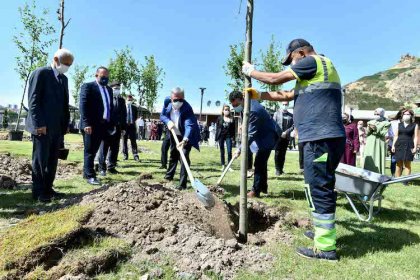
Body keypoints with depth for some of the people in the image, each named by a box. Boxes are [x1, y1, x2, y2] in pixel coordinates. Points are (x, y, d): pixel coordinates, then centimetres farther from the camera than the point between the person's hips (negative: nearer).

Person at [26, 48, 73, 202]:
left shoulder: (64, 79, 18)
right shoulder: (40, 73, -5)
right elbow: (33, 100, -12)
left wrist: (65, 124, 10)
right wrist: (39, 124, -18)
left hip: (58, 127, 7)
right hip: (42, 126, -7)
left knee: (52, 161, 9)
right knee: (40, 160, 1)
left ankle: (48, 189, 18)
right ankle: (38, 192, 11)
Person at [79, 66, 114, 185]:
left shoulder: (109, 90, 19)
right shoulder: (88, 86, -2)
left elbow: (111, 107, 19)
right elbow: (83, 106, -11)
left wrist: (111, 124, 10)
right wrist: (86, 123, -19)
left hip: (104, 125, 6)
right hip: (91, 125, -6)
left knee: (93, 151, 13)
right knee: (90, 151, 1)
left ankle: (87, 173, 23)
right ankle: (90, 175, 8)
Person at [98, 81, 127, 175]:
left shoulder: (121, 100, 13)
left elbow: (124, 114, 12)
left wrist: (123, 128, 6)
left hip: (117, 128, 4)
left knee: (115, 148, 7)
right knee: (104, 148, 1)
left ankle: (111, 167, 17)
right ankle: (102, 168, 7)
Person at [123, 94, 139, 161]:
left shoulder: (134, 107, 8)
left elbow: (136, 116, 10)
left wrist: (132, 121, -4)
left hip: (132, 125, 1)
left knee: (133, 141, 0)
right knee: (124, 141, 4)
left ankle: (135, 156, -1)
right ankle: (125, 155, 12)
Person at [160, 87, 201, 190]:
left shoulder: (187, 108, -33)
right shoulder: (167, 101, -16)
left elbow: (189, 125, -45)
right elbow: (162, 115, -3)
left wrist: (185, 140, -61)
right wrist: (168, 121, -26)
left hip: (186, 136, -6)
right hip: (174, 134, 6)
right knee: (173, 155, 22)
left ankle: (182, 184, -11)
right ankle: (169, 175, 43)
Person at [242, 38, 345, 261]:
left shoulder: (313, 61, -4)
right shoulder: (318, 70, 27)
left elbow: (274, 79, -4)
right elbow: (288, 95, 28)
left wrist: (250, 71, 12)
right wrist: (258, 95, 26)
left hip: (321, 138, -10)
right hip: (323, 137, 10)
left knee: (319, 189, -7)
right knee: (321, 187, 18)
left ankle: (326, 247, 0)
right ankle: (323, 231, 32)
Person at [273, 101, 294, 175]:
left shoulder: (291, 115, 12)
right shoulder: (277, 113, 8)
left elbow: (293, 126, 5)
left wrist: (286, 132, -10)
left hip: (286, 137, 2)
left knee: (283, 154, 5)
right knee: (277, 153, -5)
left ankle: (281, 169, 11)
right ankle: (277, 169, -1)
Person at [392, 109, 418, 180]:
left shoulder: (415, 125, 6)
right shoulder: (399, 125, 14)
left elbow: (416, 137, 0)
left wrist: (415, 147, -9)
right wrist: (393, 145, 5)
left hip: (409, 147, -2)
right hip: (399, 146, 3)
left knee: (407, 165, 0)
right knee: (399, 164, 5)